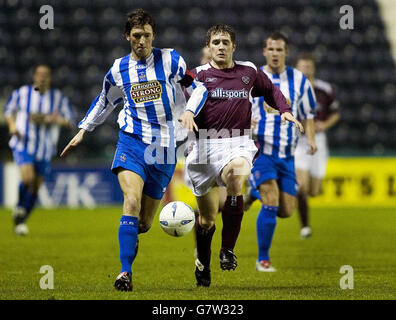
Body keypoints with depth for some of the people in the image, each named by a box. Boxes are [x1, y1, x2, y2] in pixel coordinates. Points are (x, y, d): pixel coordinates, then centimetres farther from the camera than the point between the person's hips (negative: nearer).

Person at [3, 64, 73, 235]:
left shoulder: (59, 97, 2)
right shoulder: (21, 93, -1)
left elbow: (68, 119, 7)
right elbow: (9, 110, 13)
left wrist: (57, 120, -15)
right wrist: (12, 125, -7)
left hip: (45, 149, 3)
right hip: (23, 144, -3)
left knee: (35, 187, 6)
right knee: (28, 178, -25)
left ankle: (21, 221, 23)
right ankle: (19, 208, 1)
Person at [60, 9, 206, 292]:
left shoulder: (171, 60, -1)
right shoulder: (119, 69, 6)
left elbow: (197, 86, 8)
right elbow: (105, 101, 24)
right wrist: (83, 131, 25)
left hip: (164, 148, 0)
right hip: (132, 141, 0)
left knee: (145, 220, 3)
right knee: (132, 202, -23)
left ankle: (131, 238, 41)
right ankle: (125, 273, -22)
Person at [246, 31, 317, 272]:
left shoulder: (299, 80, 5)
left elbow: (308, 114, 14)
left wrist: (310, 138, -1)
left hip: (286, 154, 4)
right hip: (259, 150, -4)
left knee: (286, 211, 2)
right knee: (271, 204, -18)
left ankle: (256, 192, 33)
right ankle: (263, 259, -4)